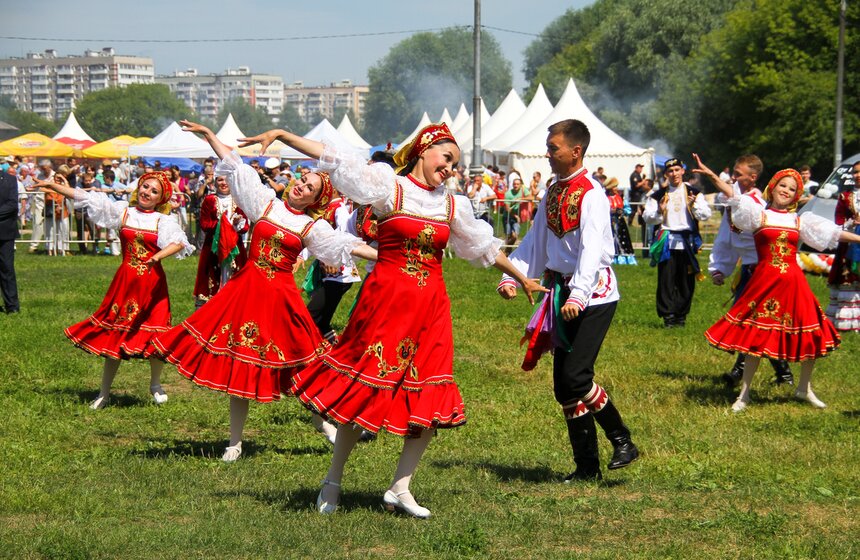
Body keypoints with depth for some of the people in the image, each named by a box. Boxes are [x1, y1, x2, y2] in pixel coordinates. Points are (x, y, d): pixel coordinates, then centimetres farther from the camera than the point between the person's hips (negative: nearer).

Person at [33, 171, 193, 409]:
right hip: (125, 280, 1)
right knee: (114, 334, 4)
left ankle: (155, 384, 26)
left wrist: (159, 256, -35)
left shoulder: (163, 221, 1)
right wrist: (54, 186, 6)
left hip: (153, 282, -1)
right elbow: (87, 198, 6)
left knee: (156, 334, 0)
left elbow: (178, 243, -17)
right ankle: (104, 393, 12)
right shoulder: (122, 212, 6)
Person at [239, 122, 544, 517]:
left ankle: (400, 488, 11)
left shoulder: (452, 205, 13)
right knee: (363, 391, -1)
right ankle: (333, 481, 14)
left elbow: (485, 246, 26)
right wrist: (281, 135, -13)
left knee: (430, 399, 0)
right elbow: (333, 159, -7)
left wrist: (521, 278, 35)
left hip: (431, 306, 5)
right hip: (385, 299, -5)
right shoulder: (389, 187, -2)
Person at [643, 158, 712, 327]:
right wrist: (659, 211, -13)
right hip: (667, 243, 0)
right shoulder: (659, 195, 9)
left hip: (688, 242, 0)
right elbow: (647, 218, 5)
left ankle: (681, 315, 12)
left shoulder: (694, 193, 8)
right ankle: (668, 315, 1)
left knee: (686, 281, 2)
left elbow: (706, 215, 0)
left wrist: (695, 205, -17)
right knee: (666, 281, -4)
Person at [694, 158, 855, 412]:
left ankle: (804, 388, 26)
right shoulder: (759, 215, 3)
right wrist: (712, 176, -23)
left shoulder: (800, 220, 13)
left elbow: (832, 232, 15)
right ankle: (744, 393, 10)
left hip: (793, 283, 4)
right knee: (756, 338, -1)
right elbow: (734, 196, -10)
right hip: (764, 282, -3)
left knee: (811, 337, 6)